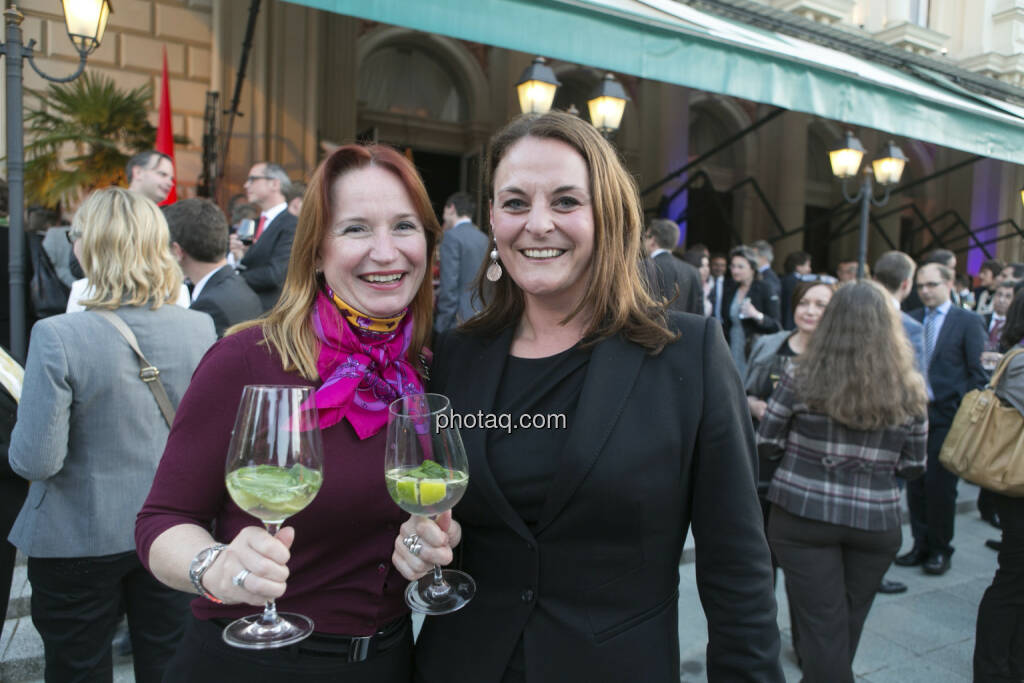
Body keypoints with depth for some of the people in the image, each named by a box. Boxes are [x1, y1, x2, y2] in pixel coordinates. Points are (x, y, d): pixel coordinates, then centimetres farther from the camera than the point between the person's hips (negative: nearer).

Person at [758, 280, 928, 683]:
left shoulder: (801, 379, -11)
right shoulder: (910, 391, -5)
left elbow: (765, 445, -4)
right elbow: (913, 467, 1)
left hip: (802, 516, -2)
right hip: (875, 524, 3)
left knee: (822, 626, 7)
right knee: (848, 625, 22)